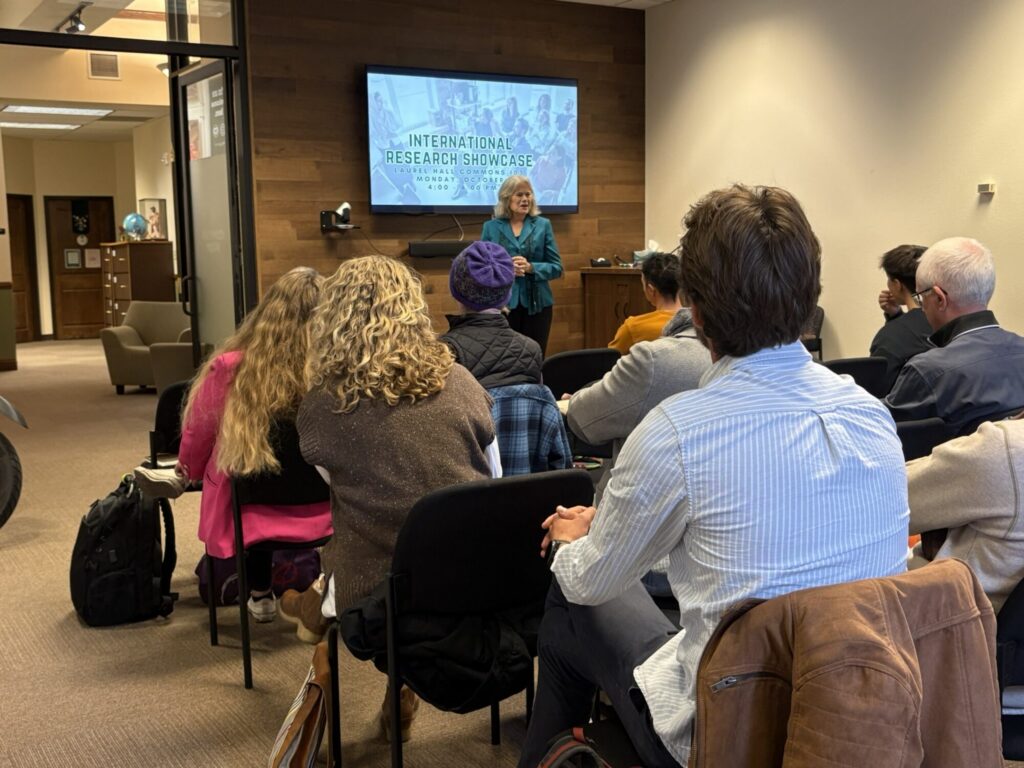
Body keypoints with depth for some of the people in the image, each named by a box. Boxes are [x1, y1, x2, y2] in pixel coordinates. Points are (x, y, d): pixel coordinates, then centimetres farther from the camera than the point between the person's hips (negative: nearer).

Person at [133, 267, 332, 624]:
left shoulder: (230, 368, -23)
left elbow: (198, 436, -2)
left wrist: (187, 474, 21)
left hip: (252, 515, 0)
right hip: (319, 511, 1)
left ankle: (261, 594, 45)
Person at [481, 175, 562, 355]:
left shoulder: (543, 225, 6)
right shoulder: (491, 227, 5)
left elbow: (556, 267, 3)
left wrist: (531, 267, -14)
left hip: (536, 304, 1)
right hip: (502, 303, 0)